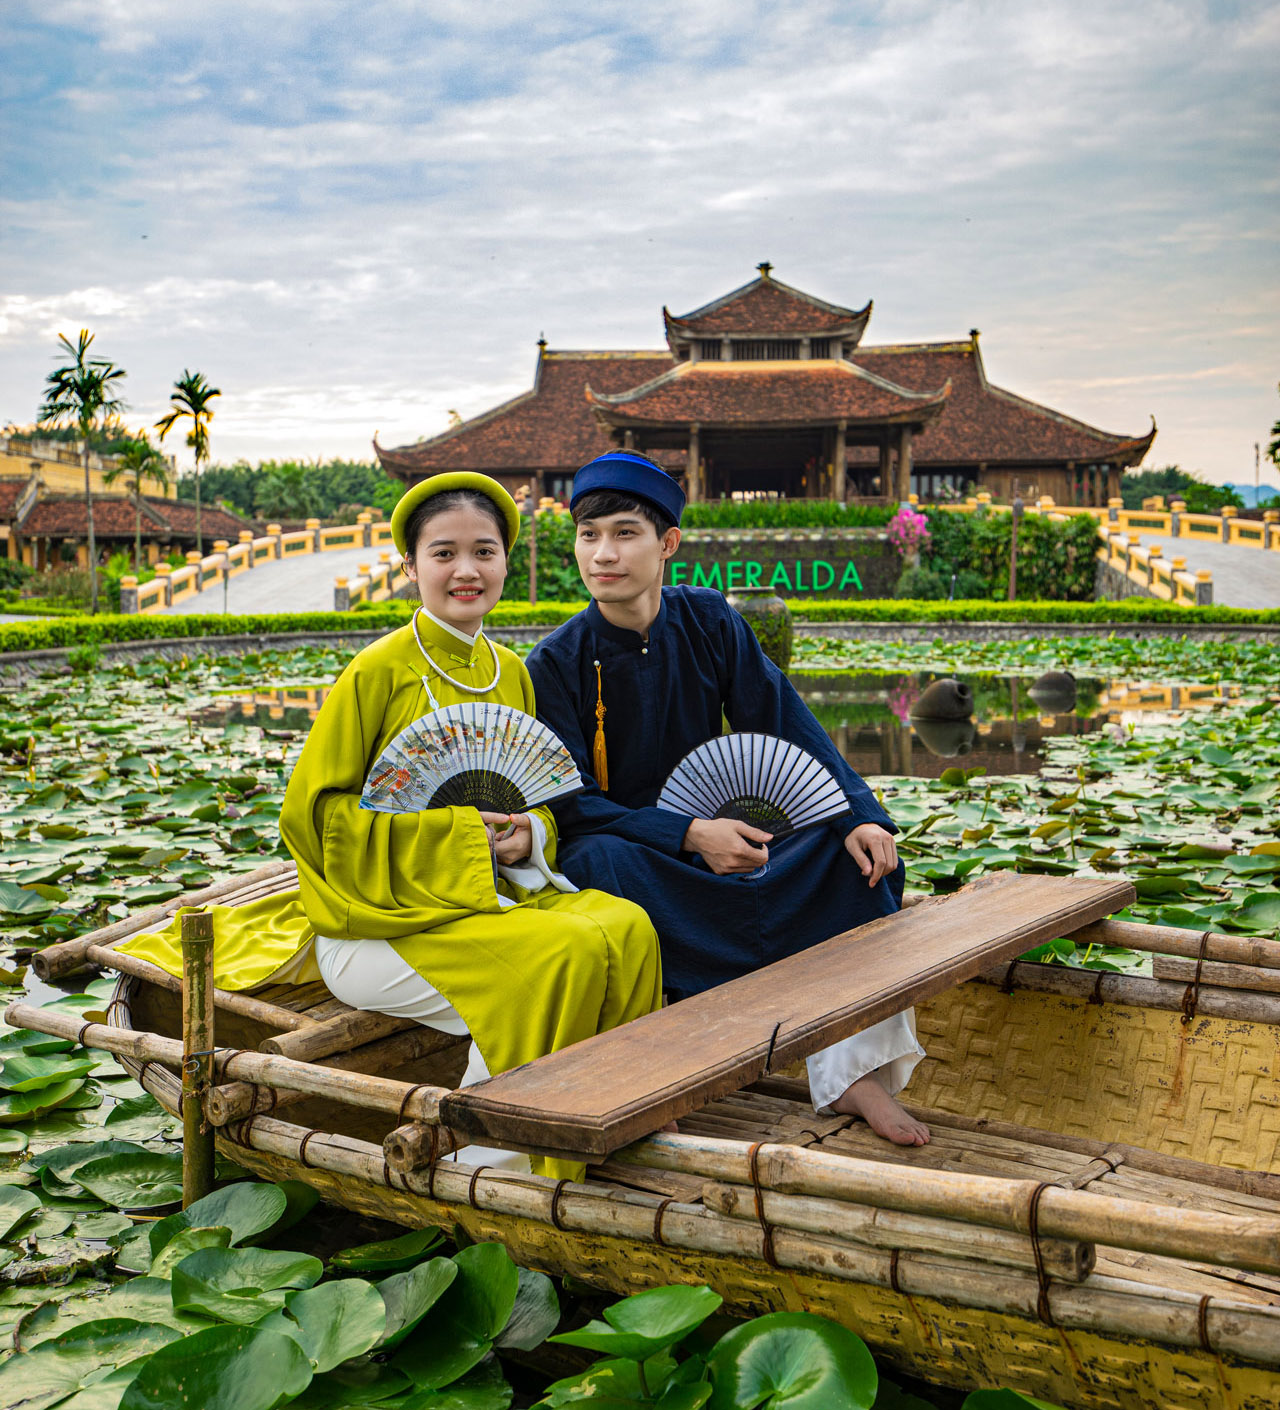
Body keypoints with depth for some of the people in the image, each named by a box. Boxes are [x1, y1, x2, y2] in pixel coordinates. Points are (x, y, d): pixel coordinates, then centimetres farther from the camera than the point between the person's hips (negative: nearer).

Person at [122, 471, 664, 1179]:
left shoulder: (510, 670, 10)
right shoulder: (379, 669, -10)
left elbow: (538, 794, 19)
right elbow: (311, 809, -10)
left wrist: (529, 833, -7)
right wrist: (452, 832, -18)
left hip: (494, 891, 6)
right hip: (389, 920, -6)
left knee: (628, 928, -17)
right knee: (559, 957, -26)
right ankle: (491, 1159, -7)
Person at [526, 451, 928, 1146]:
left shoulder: (708, 622, 1)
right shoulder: (556, 663, -8)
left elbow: (788, 728, -4)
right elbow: (572, 804, -15)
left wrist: (860, 816, -20)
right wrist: (690, 835, -29)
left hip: (715, 837, 3)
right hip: (626, 848, -3)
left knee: (858, 852, -19)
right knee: (600, 862, -38)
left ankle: (853, 1070, -20)